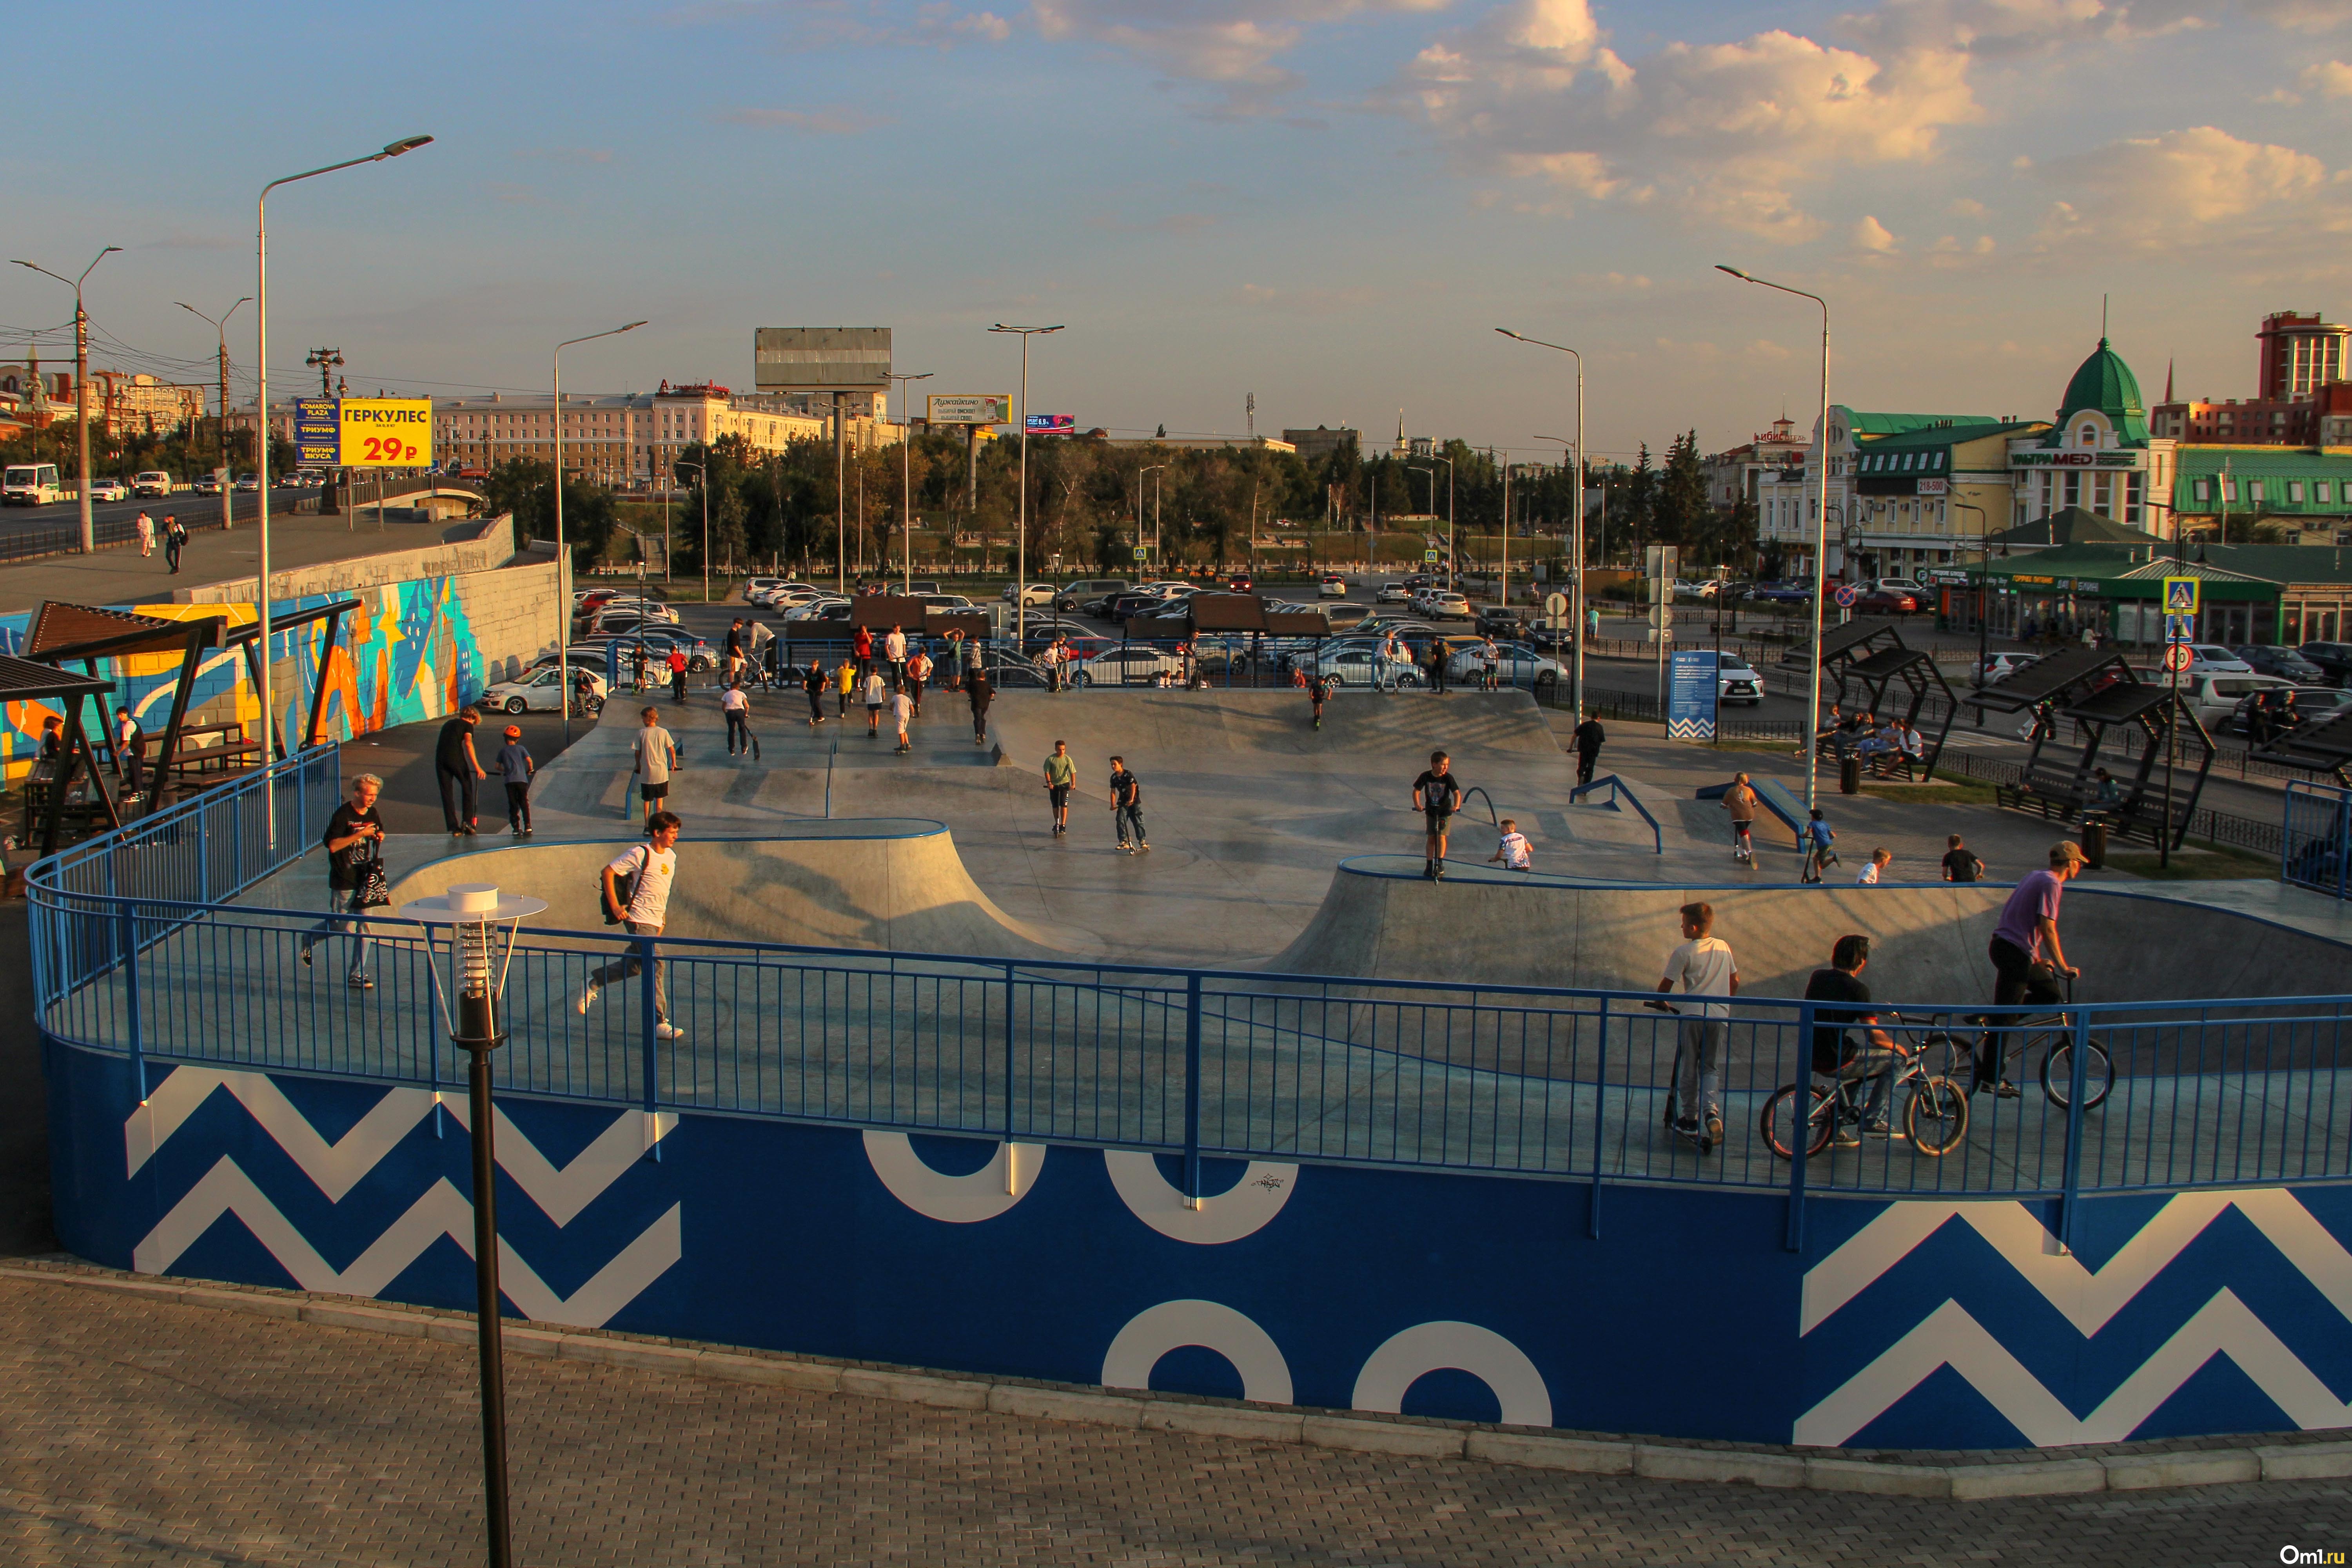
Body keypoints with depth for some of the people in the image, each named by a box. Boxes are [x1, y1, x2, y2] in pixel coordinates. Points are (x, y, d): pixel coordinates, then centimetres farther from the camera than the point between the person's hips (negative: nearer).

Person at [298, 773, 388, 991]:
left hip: (365, 880, 6)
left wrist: (379, 837, 1)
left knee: (364, 928, 4)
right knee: (344, 926, 0)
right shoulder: (343, 815, -14)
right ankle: (309, 939, 29)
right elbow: (332, 845, -20)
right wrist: (359, 835, -25)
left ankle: (357, 975, 9)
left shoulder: (372, 813, 6)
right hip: (344, 881, -6)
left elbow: (380, 832, 24)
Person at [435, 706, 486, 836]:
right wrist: (477, 767, -14)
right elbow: (468, 743, -7)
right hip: (456, 758, -5)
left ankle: (454, 828, 4)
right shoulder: (467, 725, 9)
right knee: (467, 788, 13)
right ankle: (467, 821, 5)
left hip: (440, 758, 5)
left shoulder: (448, 724, 28)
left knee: (447, 793, 7)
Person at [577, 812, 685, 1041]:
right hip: (639, 919, -9)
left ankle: (593, 982, 36)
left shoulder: (671, 856, 12)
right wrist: (615, 906, -14)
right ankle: (659, 1024, -8)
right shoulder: (640, 854, -13)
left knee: (634, 965, 15)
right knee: (654, 966, -14)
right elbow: (608, 872, -11)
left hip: (655, 921, 9)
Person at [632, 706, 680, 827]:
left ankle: (647, 826, 12)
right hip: (662, 771, 1)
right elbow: (672, 750, -1)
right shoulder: (663, 732, -5)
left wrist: (638, 766, 14)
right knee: (659, 798, 17)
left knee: (647, 800, 11)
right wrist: (674, 764, 14)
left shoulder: (641, 733, -7)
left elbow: (637, 752, -2)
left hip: (646, 772, -1)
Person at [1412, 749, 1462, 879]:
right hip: (1430, 812, 2)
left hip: (1445, 811, -1)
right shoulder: (1426, 776, -14)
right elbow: (1417, 791, -10)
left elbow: (1457, 793, -20)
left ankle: (1440, 863, -2)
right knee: (1431, 838, 6)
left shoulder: (1448, 778, -16)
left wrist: (1456, 806, -38)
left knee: (1441, 836, -11)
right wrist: (1418, 805, -27)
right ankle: (1429, 865, 14)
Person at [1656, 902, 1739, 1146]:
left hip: (1693, 1016, -4)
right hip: (1720, 1016, 4)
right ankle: (1711, 1111, -14)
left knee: (1688, 1070, 10)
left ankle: (1690, 1119, 15)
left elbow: (1667, 984, -2)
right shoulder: (1724, 948, 9)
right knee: (1710, 1069, 10)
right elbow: (1735, 981, 16)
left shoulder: (1684, 952, -7)